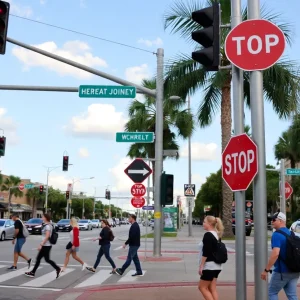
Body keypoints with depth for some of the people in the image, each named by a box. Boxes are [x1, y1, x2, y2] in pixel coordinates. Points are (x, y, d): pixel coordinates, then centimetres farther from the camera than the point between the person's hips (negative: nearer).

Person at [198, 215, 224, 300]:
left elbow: (205, 253, -21)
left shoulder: (207, 235, -17)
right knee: (212, 288, 11)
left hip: (209, 266, -9)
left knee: (202, 287, 1)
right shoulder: (217, 235, 11)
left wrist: (201, 266, -16)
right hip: (216, 266, 9)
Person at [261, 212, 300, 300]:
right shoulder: (291, 233, 10)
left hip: (282, 271, -7)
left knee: (272, 293, 9)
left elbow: (275, 253, -28)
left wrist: (266, 270, -24)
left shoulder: (277, 234, -17)